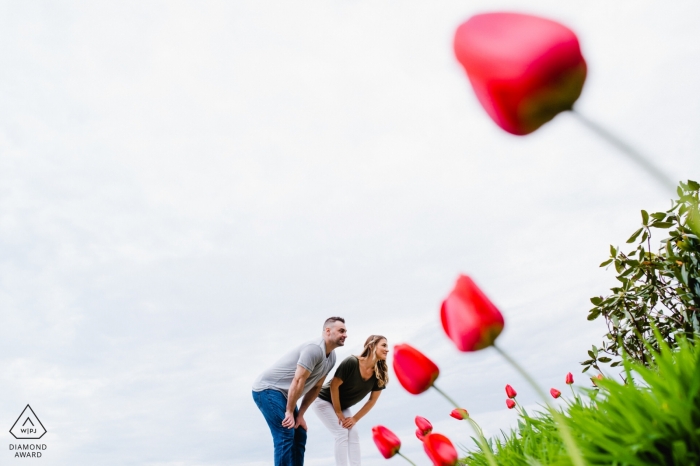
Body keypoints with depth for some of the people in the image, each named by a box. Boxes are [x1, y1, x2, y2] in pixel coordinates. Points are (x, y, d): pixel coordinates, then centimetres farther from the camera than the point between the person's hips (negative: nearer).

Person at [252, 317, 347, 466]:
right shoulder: (315, 349, -24)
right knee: (286, 435, -15)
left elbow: (316, 387, 9)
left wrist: (300, 415, 6)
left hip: (282, 393, 10)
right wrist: (290, 412, -18)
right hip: (267, 389, -10)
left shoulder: (331, 357, 7)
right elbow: (298, 381, -24)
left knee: (299, 435, 7)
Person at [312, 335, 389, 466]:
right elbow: (334, 386, -25)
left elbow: (372, 400, -4)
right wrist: (338, 413, -16)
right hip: (324, 401, -6)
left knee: (353, 434, -4)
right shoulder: (351, 362, -32)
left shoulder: (380, 374, -14)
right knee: (342, 433, -15)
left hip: (342, 406, 6)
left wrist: (355, 418, -7)